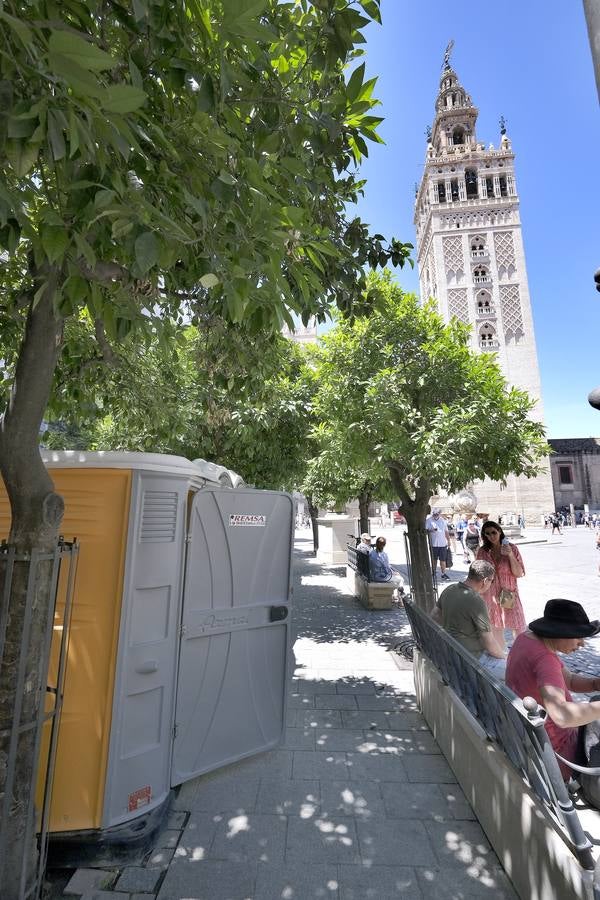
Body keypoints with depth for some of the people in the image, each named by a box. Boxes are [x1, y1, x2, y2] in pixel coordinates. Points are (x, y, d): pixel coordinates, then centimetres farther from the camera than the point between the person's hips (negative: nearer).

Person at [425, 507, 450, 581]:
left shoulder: (443, 520, 10)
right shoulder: (428, 520, -2)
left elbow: (446, 531, 16)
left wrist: (448, 541, 14)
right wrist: (431, 530, -24)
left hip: (443, 543, 2)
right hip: (433, 543, -2)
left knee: (443, 559, 0)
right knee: (434, 559, 9)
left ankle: (443, 574, 6)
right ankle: (433, 572, 24)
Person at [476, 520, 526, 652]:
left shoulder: (512, 548, -6)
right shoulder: (482, 552, -3)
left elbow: (519, 574, -9)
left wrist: (510, 555, -21)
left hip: (509, 596, -1)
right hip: (490, 597, 1)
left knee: (519, 631, 3)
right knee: (496, 630, 14)